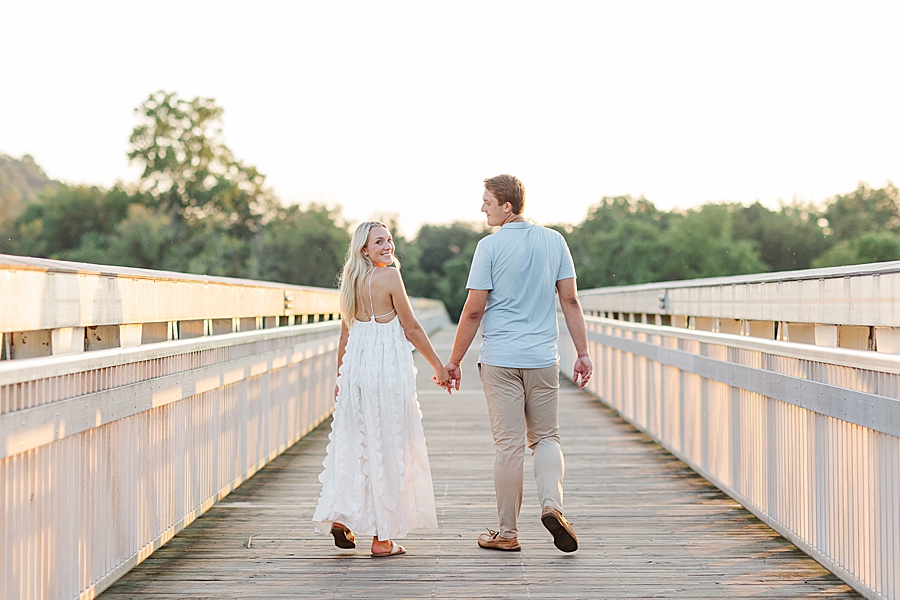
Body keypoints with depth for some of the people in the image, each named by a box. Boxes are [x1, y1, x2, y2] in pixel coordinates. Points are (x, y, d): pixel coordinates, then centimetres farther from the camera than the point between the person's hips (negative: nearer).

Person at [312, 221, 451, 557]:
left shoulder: (352, 280, 10)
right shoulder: (389, 277, -10)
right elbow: (412, 329, -8)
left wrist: (340, 377, 24)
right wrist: (438, 366, 1)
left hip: (355, 367, 6)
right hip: (388, 367, -6)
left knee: (353, 443, 14)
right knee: (387, 447, 1)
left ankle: (340, 514, 4)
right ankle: (382, 538, 7)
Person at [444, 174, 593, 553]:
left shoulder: (490, 246, -8)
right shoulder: (554, 241, 4)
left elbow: (474, 311, -8)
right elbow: (570, 300, 3)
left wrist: (453, 361, 1)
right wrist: (583, 353, 9)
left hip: (500, 359, -3)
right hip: (543, 357, 3)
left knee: (509, 444, 2)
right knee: (545, 437, 14)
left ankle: (507, 532, 9)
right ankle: (552, 504, -9)